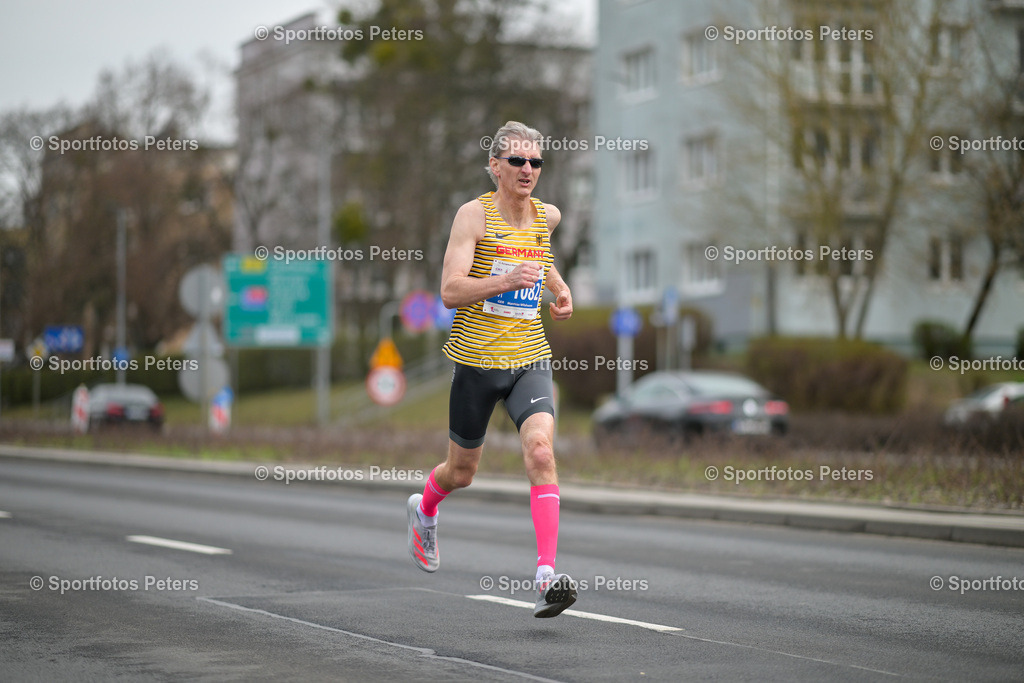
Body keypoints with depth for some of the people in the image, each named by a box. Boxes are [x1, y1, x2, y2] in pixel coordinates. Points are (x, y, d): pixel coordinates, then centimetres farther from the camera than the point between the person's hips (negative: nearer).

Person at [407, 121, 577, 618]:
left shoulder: (548, 216, 7)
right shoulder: (475, 214, -9)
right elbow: (450, 292, -17)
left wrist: (560, 288, 15)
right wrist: (507, 280, -30)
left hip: (529, 358, 3)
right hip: (476, 358, -3)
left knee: (540, 451, -21)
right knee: (462, 470, 12)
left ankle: (547, 575, -26)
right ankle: (424, 509, 49)